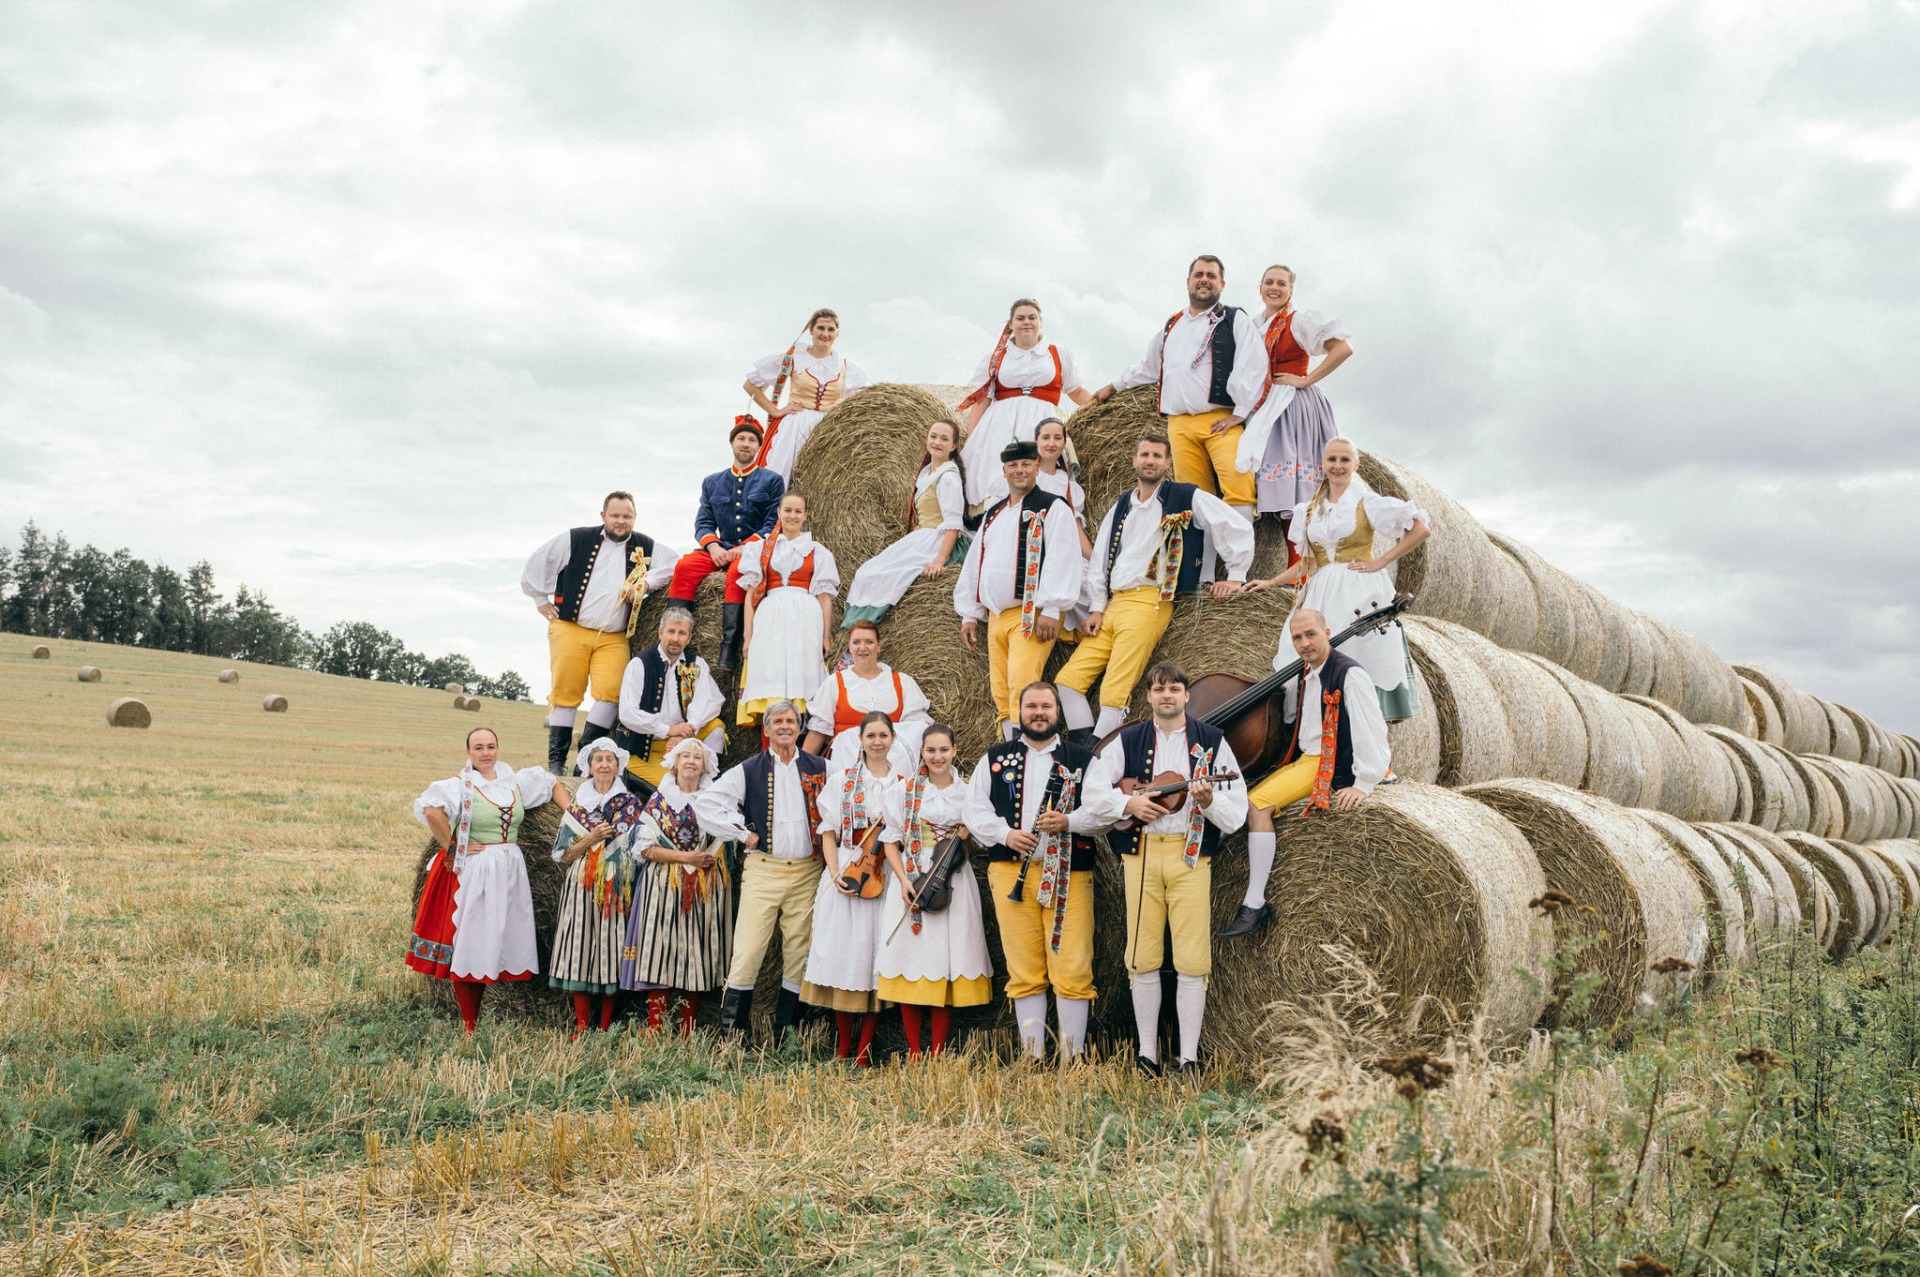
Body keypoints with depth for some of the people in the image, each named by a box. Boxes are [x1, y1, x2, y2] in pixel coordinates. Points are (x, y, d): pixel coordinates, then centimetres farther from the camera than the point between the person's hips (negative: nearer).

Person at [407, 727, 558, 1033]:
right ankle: (468, 1024, 6)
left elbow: (549, 783, 22)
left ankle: (473, 1020, 20)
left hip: (510, 870, 5)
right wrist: (450, 847, -18)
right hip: (473, 871, -5)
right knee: (469, 942, -2)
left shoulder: (515, 782, 9)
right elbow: (431, 810, -25)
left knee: (488, 945, 10)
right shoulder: (461, 786, -8)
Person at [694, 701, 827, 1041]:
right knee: (748, 951, -7)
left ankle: (785, 1034, 13)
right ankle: (731, 1032, -1)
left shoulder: (819, 769, 9)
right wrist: (742, 834, -3)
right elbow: (706, 801, 0)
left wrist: (827, 840, 4)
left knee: (798, 952, 4)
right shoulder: (749, 770, 4)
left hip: (807, 871, 2)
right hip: (763, 870, -2)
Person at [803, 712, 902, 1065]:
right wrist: (835, 874, -8)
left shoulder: (903, 783, 9)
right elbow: (829, 830, 4)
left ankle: (865, 1046, 4)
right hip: (845, 872, 0)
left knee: (875, 953, -2)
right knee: (842, 951, -3)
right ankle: (844, 1045, 8)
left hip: (885, 874, 0)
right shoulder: (842, 779, 8)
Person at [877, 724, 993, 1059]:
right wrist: (904, 880, -11)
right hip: (911, 879, -1)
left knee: (948, 957, -1)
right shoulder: (904, 790, 5)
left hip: (955, 884, 1)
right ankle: (913, 1053, 5)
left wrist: (967, 839, -7)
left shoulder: (968, 791, 9)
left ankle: (938, 1053, 5)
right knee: (911, 957, -3)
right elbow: (891, 841, 2)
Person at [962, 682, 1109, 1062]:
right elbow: (974, 811, 10)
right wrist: (1005, 833, -7)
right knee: (1025, 973, 2)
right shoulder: (995, 758, 16)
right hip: (1010, 872, 1)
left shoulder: (1083, 760, 13)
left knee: (1073, 970, -7)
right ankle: (1032, 1058, 9)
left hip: (1069, 874, -1)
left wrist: (1069, 822, -15)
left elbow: (1103, 810, 3)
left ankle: (1072, 1059, 1)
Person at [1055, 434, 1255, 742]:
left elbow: (1238, 528, 2)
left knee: (1114, 694, -17)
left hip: (1150, 602, -7)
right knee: (1068, 679, -4)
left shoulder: (1187, 498, 3)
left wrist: (1236, 576, 0)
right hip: (1113, 603, 7)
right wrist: (1096, 609, 11)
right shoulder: (1121, 506, 21)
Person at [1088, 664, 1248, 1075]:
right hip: (1140, 852, 1)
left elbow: (1236, 807, 4)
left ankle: (1189, 1057, 3)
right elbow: (1095, 791, 8)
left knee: (1192, 960, -4)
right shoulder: (1127, 741, 11)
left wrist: (1209, 801, -17)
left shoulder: (1211, 740, 8)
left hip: (1190, 853, -1)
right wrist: (1129, 804, -8)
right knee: (1143, 959, 3)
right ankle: (1147, 1053, 12)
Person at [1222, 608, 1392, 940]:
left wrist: (1364, 784, -24)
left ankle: (1255, 905, -20)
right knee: (1247, 802, 5)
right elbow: (1281, 709, 32)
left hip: (1329, 764, -10)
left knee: (1258, 803, -21)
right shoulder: (1305, 674, 13)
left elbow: (1372, 729, -20)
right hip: (1304, 760, 10)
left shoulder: (1349, 673, -15)